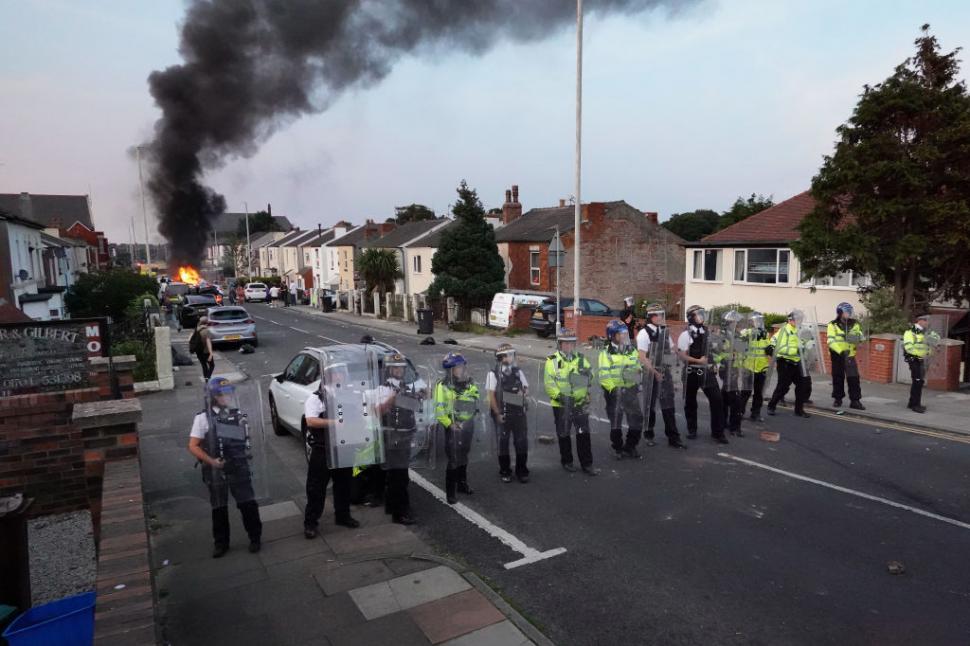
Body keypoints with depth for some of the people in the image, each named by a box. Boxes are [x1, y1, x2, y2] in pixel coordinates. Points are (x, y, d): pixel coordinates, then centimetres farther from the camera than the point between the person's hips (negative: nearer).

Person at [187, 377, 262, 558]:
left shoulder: (239, 415, 3)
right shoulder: (203, 418, -7)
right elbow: (193, 446, -9)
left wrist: (248, 453, -3)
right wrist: (211, 461, -19)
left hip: (239, 468, 2)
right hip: (216, 471, -1)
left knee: (248, 503, 4)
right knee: (219, 508, 11)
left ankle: (255, 537, 21)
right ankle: (221, 543, 27)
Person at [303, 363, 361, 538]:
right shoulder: (315, 399, -9)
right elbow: (311, 421, -24)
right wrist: (334, 422, -30)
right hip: (322, 451, -5)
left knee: (343, 485, 16)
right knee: (316, 488, 2)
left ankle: (342, 516, 33)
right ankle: (310, 522, 13)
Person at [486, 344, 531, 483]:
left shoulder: (518, 372, 7)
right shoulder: (493, 374, -7)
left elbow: (526, 388, 14)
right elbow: (491, 395, -9)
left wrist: (524, 392, -10)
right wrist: (498, 414, -12)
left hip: (519, 413, 4)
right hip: (502, 414, -4)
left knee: (522, 442, 7)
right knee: (503, 443, 7)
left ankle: (522, 471, 21)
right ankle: (505, 472, 20)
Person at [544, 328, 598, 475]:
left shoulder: (581, 358, 6)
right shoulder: (552, 360, -6)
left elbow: (590, 376, -2)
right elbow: (548, 383, -13)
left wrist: (587, 372, -25)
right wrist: (559, 395, -24)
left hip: (581, 403, 2)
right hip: (561, 405, -2)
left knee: (584, 434, 3)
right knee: (564, 434, 12)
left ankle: (587, 464, 12)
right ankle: (566, 461, 29)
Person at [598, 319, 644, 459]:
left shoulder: (632, 351, 11)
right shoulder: (606, 353, -6)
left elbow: (638, 368, 14)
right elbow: (604, 375, -12)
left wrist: (638, 372, -9)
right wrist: (612, 388, -23)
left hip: (631, 390, 5)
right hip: (614, 391, -4)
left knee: (637, 419, 5)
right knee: (615, 422, 4)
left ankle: (630, 447, 22)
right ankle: (618, 449, 21)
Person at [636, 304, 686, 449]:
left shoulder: (664, 331, 11)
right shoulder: (644, 333, -10)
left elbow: (671, 349, 22)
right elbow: (642, 357, -15)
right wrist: (655, 372, -17)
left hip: (665, 372, 6)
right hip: (651, 373, -6)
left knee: (669, 406, 5)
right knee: (650, 406, 6)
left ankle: (673, 438, 8)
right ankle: (649, 436, 20)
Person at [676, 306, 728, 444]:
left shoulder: (707, 332, 9)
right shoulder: (686, 335, -9)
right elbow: (681, 355, -13)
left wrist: (713, 364, 12)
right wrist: (698, 361, -19)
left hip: (707, 371, 4)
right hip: (692, 372, -4)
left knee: (717, 400, -5)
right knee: (690, 402, 7)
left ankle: (717, 432, 3)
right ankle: (692, 430, 23)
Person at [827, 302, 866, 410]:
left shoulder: (854, 324, 4)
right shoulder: (833, 325, -6)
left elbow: (861, 337, 10)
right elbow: (831, 341, -15)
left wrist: (858, 338, -15)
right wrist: (841, 351, -27)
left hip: (850, 355, 2)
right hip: (837, 355, -2)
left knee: (854, 378, -6)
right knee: (838, 378, 8)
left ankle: (855, 401, 0)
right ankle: (838, 399, 21)